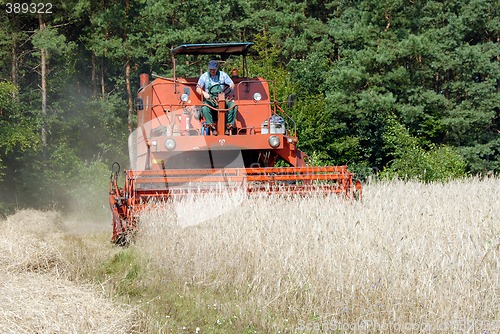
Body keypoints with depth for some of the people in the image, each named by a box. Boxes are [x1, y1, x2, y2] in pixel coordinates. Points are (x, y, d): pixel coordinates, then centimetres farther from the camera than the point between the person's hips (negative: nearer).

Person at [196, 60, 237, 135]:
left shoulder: (223, 75, 6)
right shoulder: (204, 76, 5)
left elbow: (232, 84, 7)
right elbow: (198, 89, 4)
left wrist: (231, 86, -20)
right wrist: (204, 93, -19)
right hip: (209, 99, -1)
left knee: (233, 106, -26)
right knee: (204, 108, -35)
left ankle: (229, 126, -22)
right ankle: (213, 128, -31)